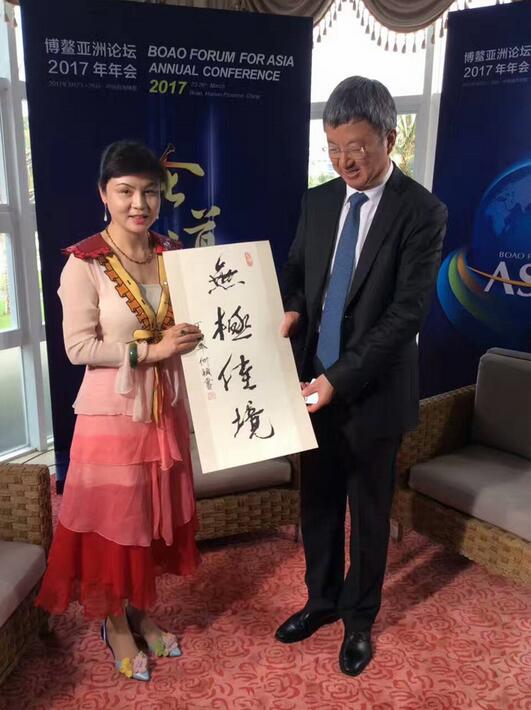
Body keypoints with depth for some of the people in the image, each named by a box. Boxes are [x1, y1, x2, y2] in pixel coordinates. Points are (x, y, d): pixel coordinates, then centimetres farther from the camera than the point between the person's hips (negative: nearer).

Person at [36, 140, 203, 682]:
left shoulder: (173, 254, 3)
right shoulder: (85, 263, -13)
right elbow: (78, 347, -15)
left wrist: (193, 337, -6)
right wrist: (150, 350, -22)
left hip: (166, 409, 5)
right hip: (112, 414, -5)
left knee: (156, 515, 17)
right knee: (113, 520, 9)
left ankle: (141, 613, 39)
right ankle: (115, 623, 33)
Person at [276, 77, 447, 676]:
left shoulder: (422, 212, -12)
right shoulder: (318, 201, 4)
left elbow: (406, 313, -18)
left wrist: (340, 379, -23)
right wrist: (292, 309, -10)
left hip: (372, 392, -5)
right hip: (316, 382, 5)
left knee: (368, 511, 13)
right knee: (317, 503, 18)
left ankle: (360, 617, 36)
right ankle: (322, 600, 41)